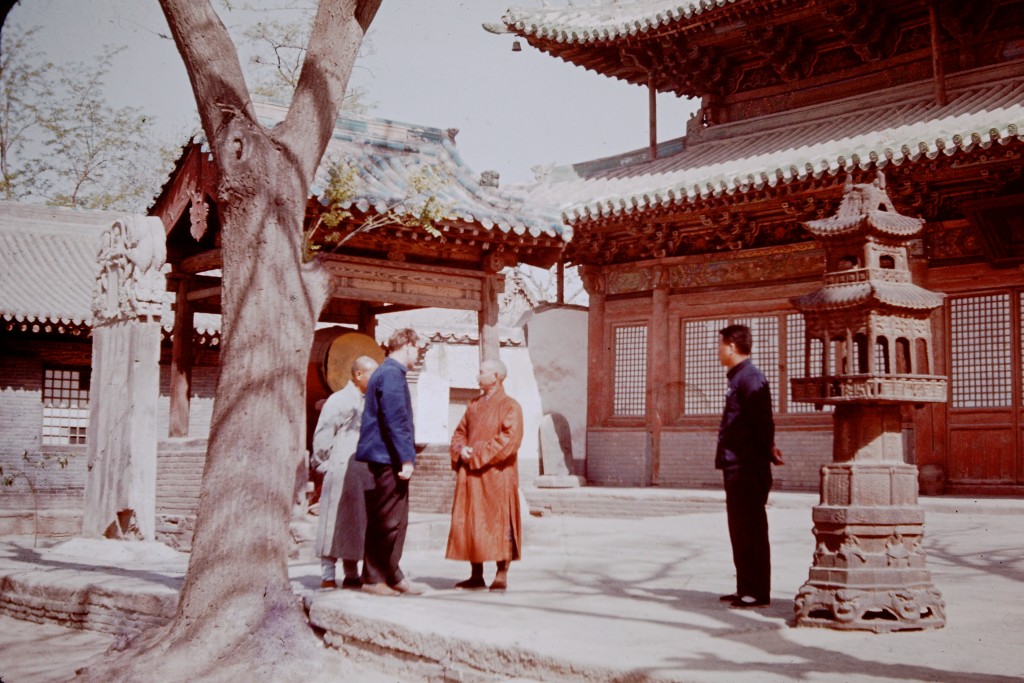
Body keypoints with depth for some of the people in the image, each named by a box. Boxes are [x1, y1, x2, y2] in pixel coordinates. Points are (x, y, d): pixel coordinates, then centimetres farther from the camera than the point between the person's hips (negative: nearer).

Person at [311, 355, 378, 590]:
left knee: (358, 524, 9)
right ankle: (327, 575, 1)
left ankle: (351, 575, 16)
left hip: (363, 473, 7)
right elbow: (322, 436, -8)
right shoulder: (339, 400, -6)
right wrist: (325, 468, -8)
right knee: (337, 523, -4)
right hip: (341, 472, -7)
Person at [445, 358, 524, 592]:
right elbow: (460, 433, 17)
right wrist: (461, 450, -5)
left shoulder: (510, 406, -5)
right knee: (470, 524, 7)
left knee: (497, 524, -4)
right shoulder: (475, 405, 16)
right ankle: (476, 576, 14)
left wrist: (479, 453, -16)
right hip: (471, 475, 7)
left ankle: (501, 576, 3)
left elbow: (510, 440, -16)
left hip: (495, 475, -7)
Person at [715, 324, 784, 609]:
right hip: (736, 467, 11)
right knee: (739, 529, 15)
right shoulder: (738, 377, 18)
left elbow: (762, 421, -20)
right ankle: (745, 588, 24)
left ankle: (758, 593, 1)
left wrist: (767, 452, -11)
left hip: (748, 468, -11)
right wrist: (767, 448, 11)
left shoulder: (750, 377, -14)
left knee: (751, 530, -5)